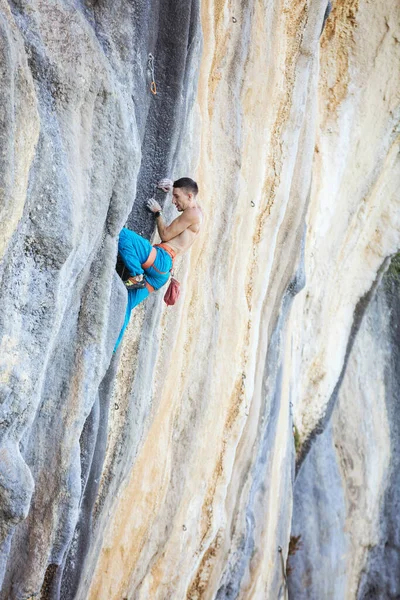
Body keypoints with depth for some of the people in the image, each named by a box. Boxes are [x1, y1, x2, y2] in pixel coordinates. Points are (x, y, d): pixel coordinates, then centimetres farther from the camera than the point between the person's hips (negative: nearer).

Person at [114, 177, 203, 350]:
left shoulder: (192, 213, -5)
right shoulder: (194, 212, 24)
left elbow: (165, 235, -5)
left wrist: (157, 212, 9)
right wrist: (173, 186, 24)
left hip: (160, 259, -10)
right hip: (160, 271, 10)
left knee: (122, 234, -22)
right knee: (125, 305, 5)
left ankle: (137, 277, -18)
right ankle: (111, 348, 2)